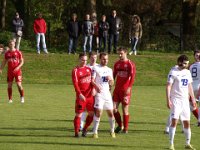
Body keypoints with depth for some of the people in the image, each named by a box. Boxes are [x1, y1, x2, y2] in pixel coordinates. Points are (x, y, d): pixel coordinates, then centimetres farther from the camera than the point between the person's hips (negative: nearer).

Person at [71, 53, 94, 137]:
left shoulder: (89, 69, 12)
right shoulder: (75, 70, -5)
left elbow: (92, 80, 15)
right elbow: (75, 84, -12)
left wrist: (93, 89, -3)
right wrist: (80, 94, -22)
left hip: (90, 95, 5)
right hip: (81, 96, -5)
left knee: (92, 113, 7)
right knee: (78, 114, -5)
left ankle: (85, 129, 24)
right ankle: (76, 132, 4)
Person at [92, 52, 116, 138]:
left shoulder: (109, 70, 16)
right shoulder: (96, 68, -1)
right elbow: (92, 80, -10)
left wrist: (110, 79, -4)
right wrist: (96, 86, -29)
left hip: (107, 93, 5)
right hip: (99, 93, -5)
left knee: (110, 113, 6)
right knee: (98, 112, -13)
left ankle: (112, 131, 20)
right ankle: (95, 132, -7)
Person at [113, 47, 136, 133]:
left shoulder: (130, 64, -5)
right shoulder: (117, 64, 12)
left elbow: (132, 76, -13)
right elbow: (113, 75, 17)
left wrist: (129, 87, -23)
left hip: (125, 90, -5)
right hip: (117, 89, 5)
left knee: (125, 109, 0)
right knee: (114, 108, -1)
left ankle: (125, 129, 9)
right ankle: (120, 125, 17)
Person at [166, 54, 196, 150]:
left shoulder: (187, 72, 11)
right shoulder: (173, 72, -9)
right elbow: (168, 86, -12)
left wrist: (193, 99, 16)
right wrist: (168, 100, -19)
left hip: (185, 100, 6)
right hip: (175, 100, -6)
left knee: (187, 122, 9)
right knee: (174, 121, -14)